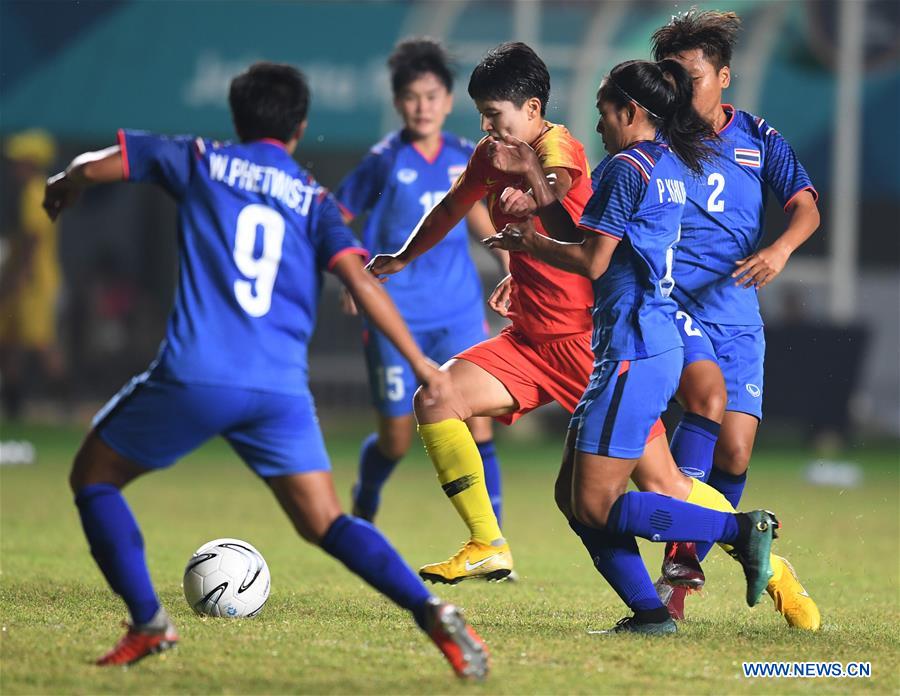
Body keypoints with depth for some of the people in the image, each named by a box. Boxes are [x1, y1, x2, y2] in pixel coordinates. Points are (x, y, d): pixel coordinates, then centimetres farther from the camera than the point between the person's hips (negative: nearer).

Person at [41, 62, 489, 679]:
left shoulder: (200, 162, 13)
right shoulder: (314, 199, 15)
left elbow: (92, 167, 13)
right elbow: (360, 281, 2)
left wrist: (65, 187, 36)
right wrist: (420, 362, 3)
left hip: (194, 374, -2)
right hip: (281, 389, 2)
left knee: (94, 475, 19)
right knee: (326, 524, 7)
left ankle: (148, 622, 5)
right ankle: (430, 612, -15)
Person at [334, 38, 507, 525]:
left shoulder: (464, 157, 2)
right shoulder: (385, 161, -10)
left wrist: (510, 264, 17)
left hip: (459, 314, 3)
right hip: (398, 317, -3)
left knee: (478, 428, -9)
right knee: (396, 441, 3)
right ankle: (364, 508, 36)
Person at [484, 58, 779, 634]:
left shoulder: (627, 167, -12)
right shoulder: (670, 164, 16)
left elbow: (591, 260, -14)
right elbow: (581, 233, 18)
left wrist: (530, 243, 2)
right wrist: (531, 172, 18)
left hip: (634, 353, -10)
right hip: (655, 345, 10)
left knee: (596, 506, -9)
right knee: (574, 496, 10)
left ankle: (741, 529, -10)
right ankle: (649, 612, 5)